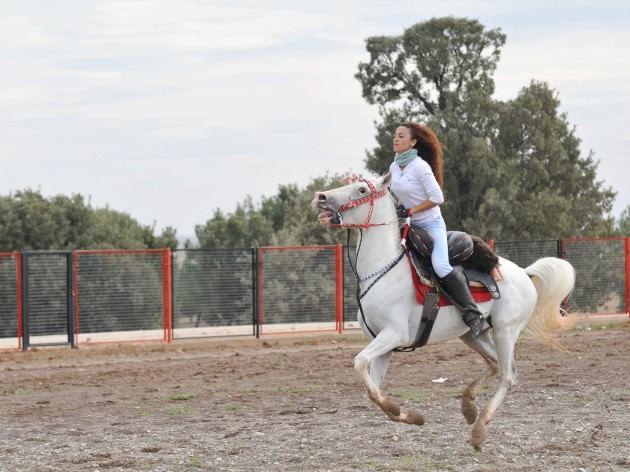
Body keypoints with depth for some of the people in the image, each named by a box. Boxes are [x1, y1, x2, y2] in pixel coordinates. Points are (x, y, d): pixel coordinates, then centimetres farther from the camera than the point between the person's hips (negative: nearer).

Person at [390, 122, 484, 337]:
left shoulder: (420, 166, -15)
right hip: (410, 226, 9)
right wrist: (398, 209, 2)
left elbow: (437, 198, -16)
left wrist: (410, 211, -18)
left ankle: (472, 312, -19)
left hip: (431, 224, -9)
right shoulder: (394, 167, 8)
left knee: (440, 267, -27)